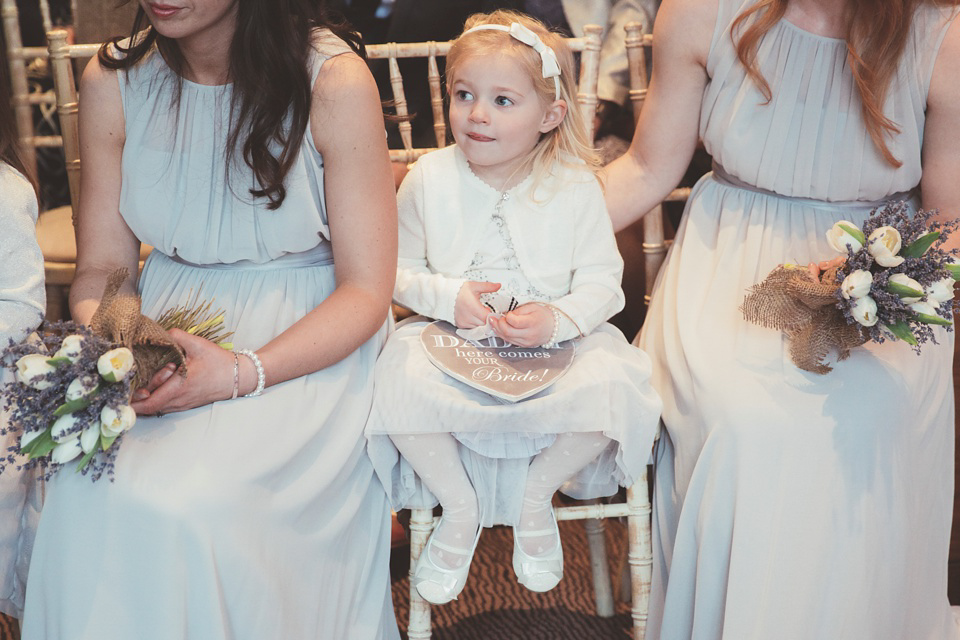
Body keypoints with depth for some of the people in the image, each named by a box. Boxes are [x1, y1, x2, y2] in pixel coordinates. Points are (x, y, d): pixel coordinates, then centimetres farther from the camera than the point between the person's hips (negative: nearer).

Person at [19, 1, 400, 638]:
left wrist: (244, 372, -26)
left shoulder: (334, 81, -14)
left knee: (189, 502, -29)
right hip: (169, 319, 4)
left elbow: (366, 289, -11)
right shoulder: (112, 81, -2)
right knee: (84, 493, -25)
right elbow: (102, 265, 6)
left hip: (307, 342, -3)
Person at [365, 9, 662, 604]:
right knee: (399, 380, -28)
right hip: (450, 336, 1)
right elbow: (400, 270, 3)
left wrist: (557, 319, -25)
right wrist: (448, 297, -16)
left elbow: (602, 283, -6)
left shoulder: (575, 187, -7)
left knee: (609, 384, -28)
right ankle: (460, 506, -1)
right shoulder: (429, 180, -4)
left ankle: (538, 495, 2)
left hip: (554, 342, 0)